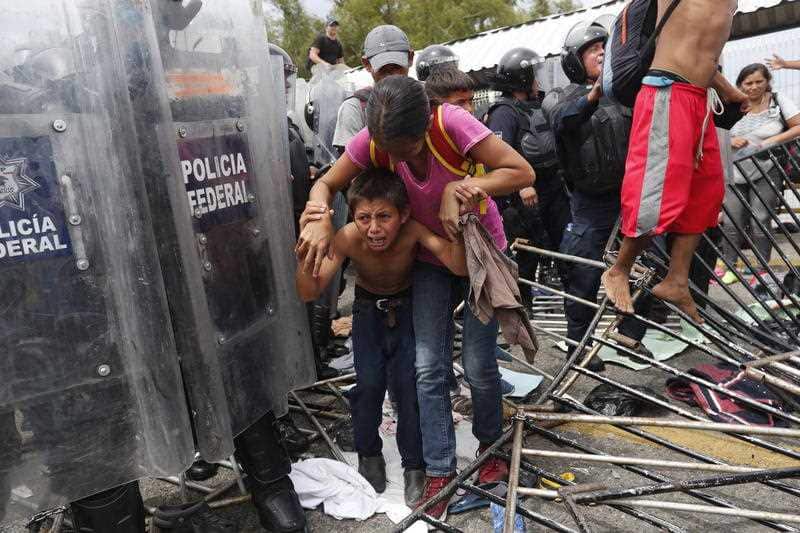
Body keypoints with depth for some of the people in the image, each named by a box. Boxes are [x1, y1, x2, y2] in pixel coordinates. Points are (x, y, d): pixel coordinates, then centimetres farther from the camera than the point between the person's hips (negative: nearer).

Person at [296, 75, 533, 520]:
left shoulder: (453, 123, -30)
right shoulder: (372, 140, -21)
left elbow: (522, 172, -27)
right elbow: (326, 185, -10)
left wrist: (457, 188, -35)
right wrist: (320, 219, -31)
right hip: (430, 258, 3)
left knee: (479, 365, 1)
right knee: (429, 368, -1)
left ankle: (492, 445, 31)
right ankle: (441, 471, 16)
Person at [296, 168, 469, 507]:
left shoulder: (412, 230, -34)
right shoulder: (348, 239, -31)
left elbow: (459, 268, -45)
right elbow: (309, 292, -36)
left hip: (407, 304, -1)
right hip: (368, 307, 1)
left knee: (408, 383, -12)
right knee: (369, 383, -10)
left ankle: (414, 465, 10)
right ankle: (368, 454, 18)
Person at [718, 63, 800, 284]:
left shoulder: (778, 102, 2)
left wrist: (772, 140, -16)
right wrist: (731, 141, -7)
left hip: (766, 173, -3)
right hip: (737, 173, 3)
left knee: (760, 223, -5)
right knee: (731, 222, -1)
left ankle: (762, 271, 6)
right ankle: (728, 267, 8)